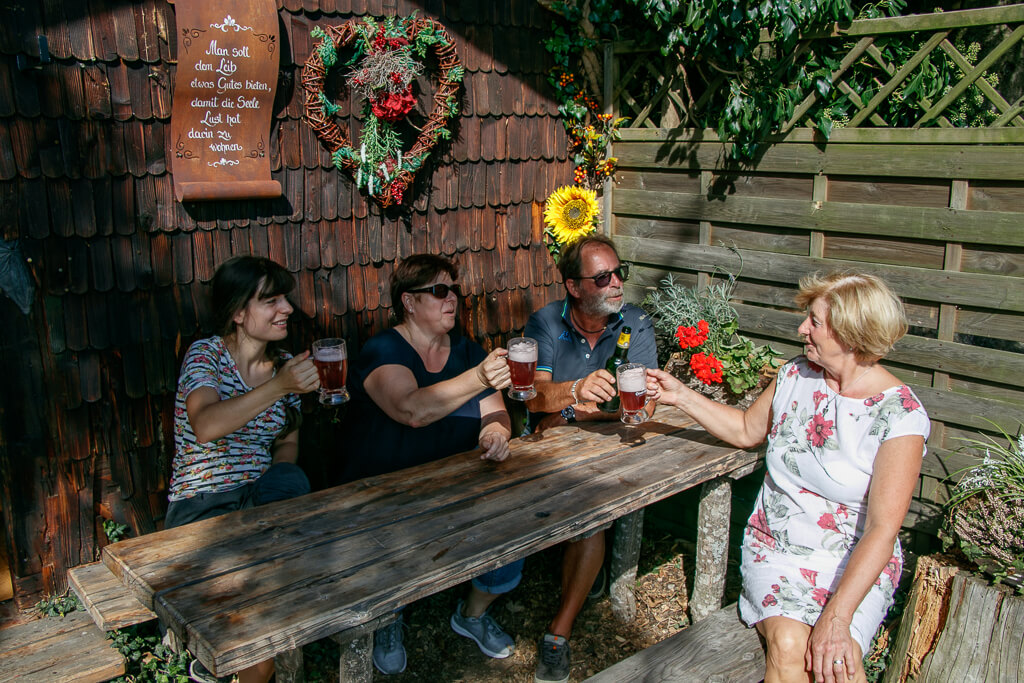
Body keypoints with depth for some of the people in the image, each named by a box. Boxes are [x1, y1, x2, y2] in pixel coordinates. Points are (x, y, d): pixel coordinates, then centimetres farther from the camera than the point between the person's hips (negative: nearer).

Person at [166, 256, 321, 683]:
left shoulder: (285, 363, 6)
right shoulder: (205, 355, -9)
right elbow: (205, 427, -30)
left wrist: (279, 480, -5)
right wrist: (278, 386, -37)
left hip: (262, 496, 6)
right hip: (202, 506, -5)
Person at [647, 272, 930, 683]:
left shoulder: (900, 415, -14)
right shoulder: (796, 375, 0)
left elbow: (882, 530, -19)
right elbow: (747, 431, 18)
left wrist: (836, 617, -27)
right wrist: (680, 396, 8)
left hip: (856, 561, -3)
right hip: (776, 550, 3)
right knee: (787, 645, -24)